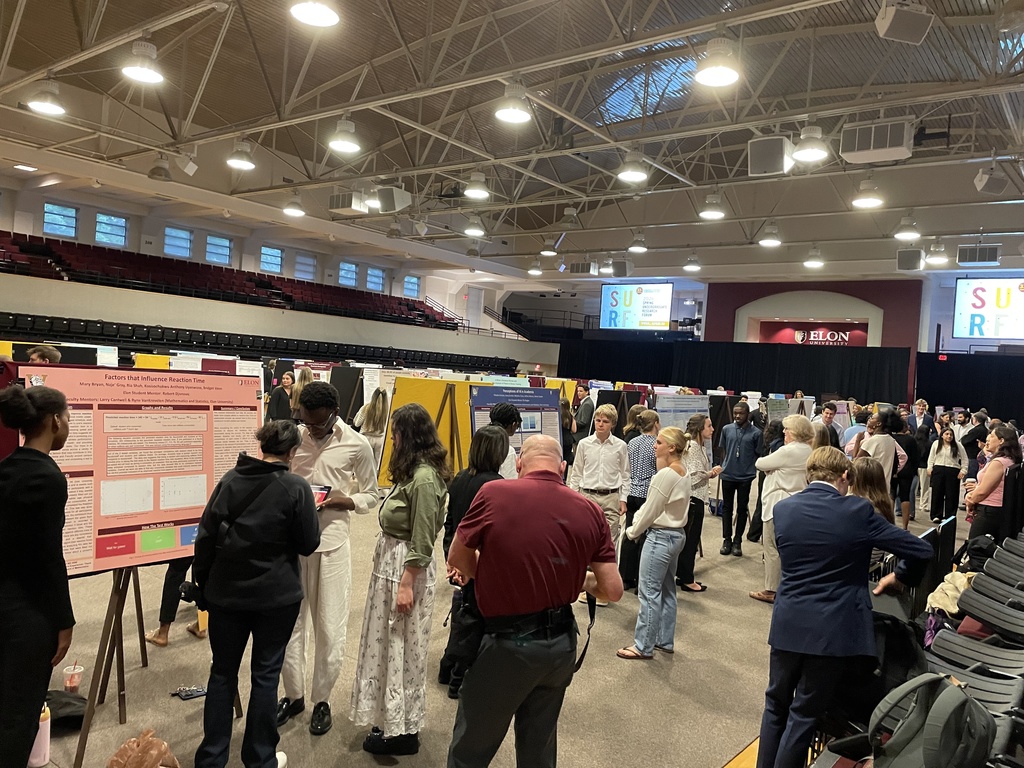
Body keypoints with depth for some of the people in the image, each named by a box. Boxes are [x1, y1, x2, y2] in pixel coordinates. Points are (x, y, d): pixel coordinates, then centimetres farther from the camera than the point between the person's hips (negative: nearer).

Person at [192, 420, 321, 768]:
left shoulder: (230, 479, -2)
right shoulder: (297, 488, -14)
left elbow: (206, 536, 1)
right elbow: (308, 544, -7)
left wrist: (202, 581, 12)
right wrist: (310, 514, 10)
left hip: (226, 592, 4)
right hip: (276, 596, -3)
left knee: (223, 672, 16)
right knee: (265, 674, 11)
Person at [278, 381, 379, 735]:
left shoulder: (357, 445, -7)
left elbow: (370, 496, 2)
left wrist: (343, 500, -18)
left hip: (331, 542, -2)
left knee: (329, 628, 6)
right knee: (288, 622, 12)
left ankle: (322, 700, 26)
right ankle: (293, 695, 32)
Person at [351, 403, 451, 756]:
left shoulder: (424, 478, -23)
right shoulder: (413, 472, 7)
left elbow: (422, 542, -22)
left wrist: (406, 585, -19)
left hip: (406, 568, -10)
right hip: (391, 561, 10)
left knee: (402, 648, 4)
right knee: (390, 644, 19)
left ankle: (402, 732, 21)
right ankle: (394, 720, 34)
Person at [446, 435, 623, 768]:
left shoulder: (493, 494, -15)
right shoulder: (591, 512, -6)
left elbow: (457, 559, -3)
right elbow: (613, 590, -4)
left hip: (507, 643, -4)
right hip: (562, 643, 4)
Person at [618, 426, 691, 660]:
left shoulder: (666, 475, -21)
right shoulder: (682, 472, 8)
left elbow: (651, 511, -15)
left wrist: (633, 531, -1)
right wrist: (637, 520, 1)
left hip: (660, 537, -10)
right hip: (676, 534, 10)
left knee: (649, 592, -1)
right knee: (667, 590, 17)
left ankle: (643, 646, 7)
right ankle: (665, 641, 26)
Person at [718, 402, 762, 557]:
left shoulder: (756, 433, -7)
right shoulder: (726, 429, 0)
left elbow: (758, 455, 0)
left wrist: (753, 470, -2)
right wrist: (724, 466, 9)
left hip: (745, 476, -2)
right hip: (728, 475, 2)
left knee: (742, 508, 9)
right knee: (727, 507, 10)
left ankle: (737, 541, 20)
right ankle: (727, 539, 21)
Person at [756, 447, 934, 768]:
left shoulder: (782, 508, -2)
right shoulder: (858, 510, -11)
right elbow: (921, 550, -6)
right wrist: (899, 577, 12)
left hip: (788, 624, 3)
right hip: (833, 629, -3)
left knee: (776, 704, 21)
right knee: (804, 714, 10)